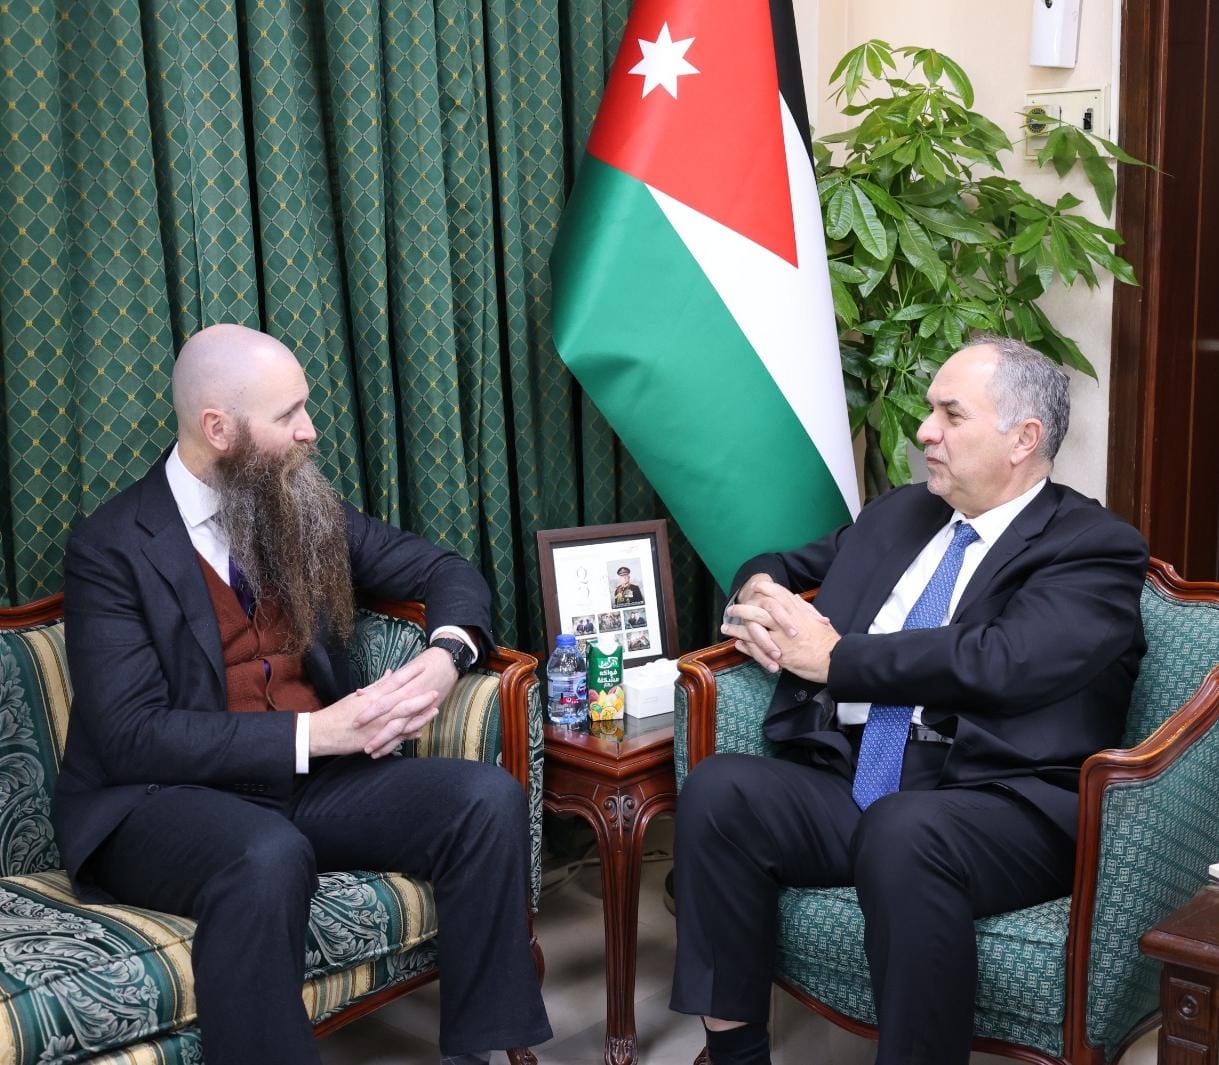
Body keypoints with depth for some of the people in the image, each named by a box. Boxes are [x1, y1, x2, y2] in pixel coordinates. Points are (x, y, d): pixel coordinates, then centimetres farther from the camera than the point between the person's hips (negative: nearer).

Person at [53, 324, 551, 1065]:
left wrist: (447, 652, -12)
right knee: (270, 857, -39)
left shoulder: (304, 508, 6)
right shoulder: (113, 548, -11)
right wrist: (312, 732, -25)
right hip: (164, 795, -5)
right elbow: (131, 736, -18)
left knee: (489, 798, -18)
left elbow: (447, 571, 12)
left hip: (309, 775, 5)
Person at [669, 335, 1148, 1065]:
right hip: (850, 783, 6)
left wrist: (836, 657, -10)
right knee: (720, 788, -21)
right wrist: (762, 593, 5)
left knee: (904, 831, -38)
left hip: (999, 806, -6)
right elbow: (783, 566, 31)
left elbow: (1003, 663, -17)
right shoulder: (898, 515, 20)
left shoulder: (1096, 548, -1)